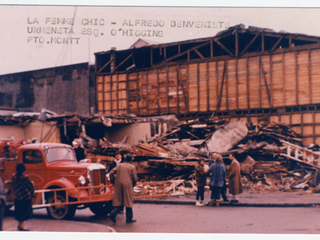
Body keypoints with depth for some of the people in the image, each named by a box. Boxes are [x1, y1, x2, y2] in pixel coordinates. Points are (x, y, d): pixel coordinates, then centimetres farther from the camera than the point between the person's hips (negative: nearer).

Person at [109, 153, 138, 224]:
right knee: (128, 201, 4)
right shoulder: (132, 167, 2)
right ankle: (129, 218, 7)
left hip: (118, 185, 4)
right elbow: (135, 178, -2)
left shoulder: (119, 165, 12)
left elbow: (111, 173, 4)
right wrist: (133, 185, 17)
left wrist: (113, 182, 15)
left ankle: (113, 212, -15)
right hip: (128, 185, -4)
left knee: (119, 201, 8)